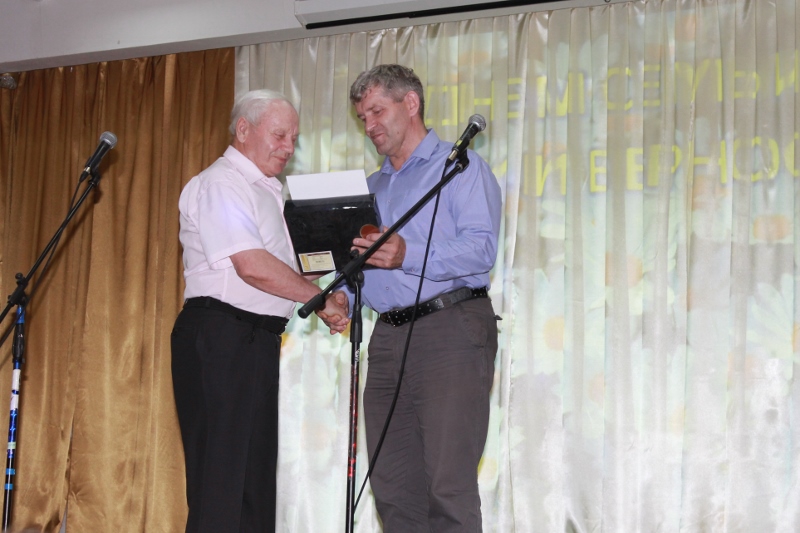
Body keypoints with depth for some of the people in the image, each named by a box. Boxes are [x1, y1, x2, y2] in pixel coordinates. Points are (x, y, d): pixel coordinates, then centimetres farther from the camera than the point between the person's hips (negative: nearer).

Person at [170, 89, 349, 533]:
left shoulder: (265, 191, 22)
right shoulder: (220, 184, -9)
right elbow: (252, 266, -20)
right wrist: (321, 301, -11)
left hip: (257, 341, 10)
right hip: (221, 336, -10)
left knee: (256, 472, 10)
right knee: (222, 475, -10)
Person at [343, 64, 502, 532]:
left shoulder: (460, 165, 2)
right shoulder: (374, 186, 25)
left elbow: (481, 248, -13)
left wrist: (407, 256, -26)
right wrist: (341, 298, 4)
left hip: (451, 330, -7)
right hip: (389, 336, 7)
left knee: (448, 486, -11)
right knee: (393, 487, 6)